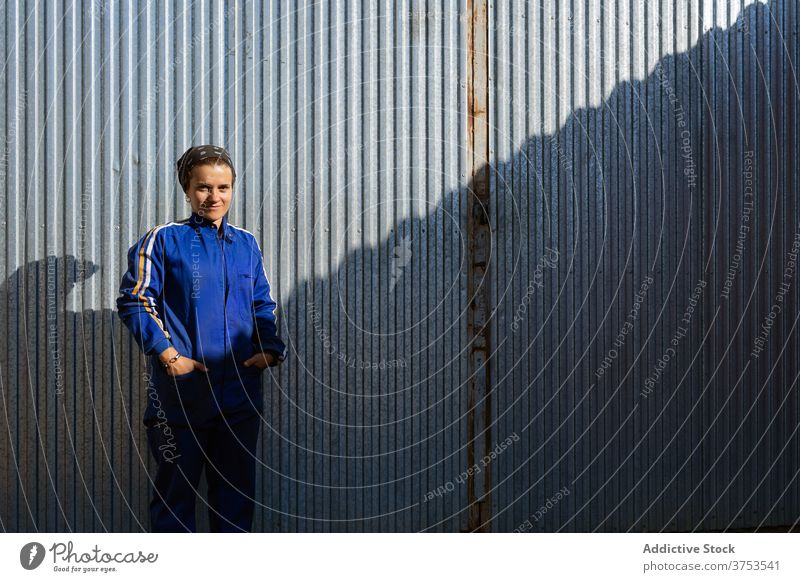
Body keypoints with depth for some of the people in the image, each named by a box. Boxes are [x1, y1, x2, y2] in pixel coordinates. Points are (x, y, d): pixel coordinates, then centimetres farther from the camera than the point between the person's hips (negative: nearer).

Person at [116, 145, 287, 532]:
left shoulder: (246, 244, 12)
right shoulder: (164, 240, -2)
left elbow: (263, 305, 18)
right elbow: (134, 301, -6)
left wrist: (270, 349, 1)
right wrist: (167, 355, -14)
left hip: (240, 393, 4)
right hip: (181, 392, -4)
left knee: (237, 487, 12)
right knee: (176, 486, 3)